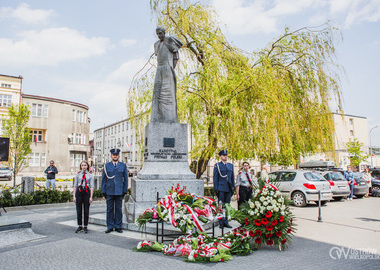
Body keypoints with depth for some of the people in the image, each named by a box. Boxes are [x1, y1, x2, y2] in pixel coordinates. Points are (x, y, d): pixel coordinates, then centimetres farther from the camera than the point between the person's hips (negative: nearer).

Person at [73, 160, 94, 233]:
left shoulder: (90, 175, 5)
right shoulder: (78, 175, 8)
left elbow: (92, 186, 2)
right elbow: (75, 186, 8)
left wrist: (91, 197, -5)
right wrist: (74, 196, 2)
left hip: (87, 192, -1)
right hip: (79, 192, 1)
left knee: (86, 211, 3)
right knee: (79, 210, 5)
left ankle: (85, 227, 13)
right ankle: (80, 226, 17)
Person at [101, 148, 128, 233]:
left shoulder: (123, 165, 5)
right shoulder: (106, 166, 6)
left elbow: (125, 179, 7)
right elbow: (103, 179, 7)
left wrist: (125, 190, 2)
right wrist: (103, 191, 3)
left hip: (119, 192, 0)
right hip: (109, 192, 0)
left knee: (118, 209, 5)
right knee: (109, 209, 6)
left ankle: (118, 226, 15)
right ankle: (110, 227, 16)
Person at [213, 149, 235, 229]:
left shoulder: (231, 165, 15)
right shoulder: (217, 165, 0)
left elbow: (232, 177, 18)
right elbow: (215, 177, -2)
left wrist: (233, 187, 12)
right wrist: (215, 189, -7)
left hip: (229, 188, 5)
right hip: (221, 188, -4)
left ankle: (226, 222, 17)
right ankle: (221, 223, 7)